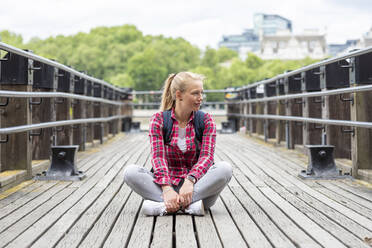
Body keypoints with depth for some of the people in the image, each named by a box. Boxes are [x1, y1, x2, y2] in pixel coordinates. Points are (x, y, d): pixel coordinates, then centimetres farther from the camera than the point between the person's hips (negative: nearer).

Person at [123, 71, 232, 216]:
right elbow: (158, 156, -13)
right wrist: (166, 188, -31)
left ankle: (163, 205, -33)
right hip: (168, 181, 0)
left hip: (197, 183, 1)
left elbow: (207, 156, -10)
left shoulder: (206, 120, 2)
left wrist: (190, 181, -31)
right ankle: (191, 205, -34)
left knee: (225, 168, -28)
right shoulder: (158, 120, -1)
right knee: (130, 172, -24)